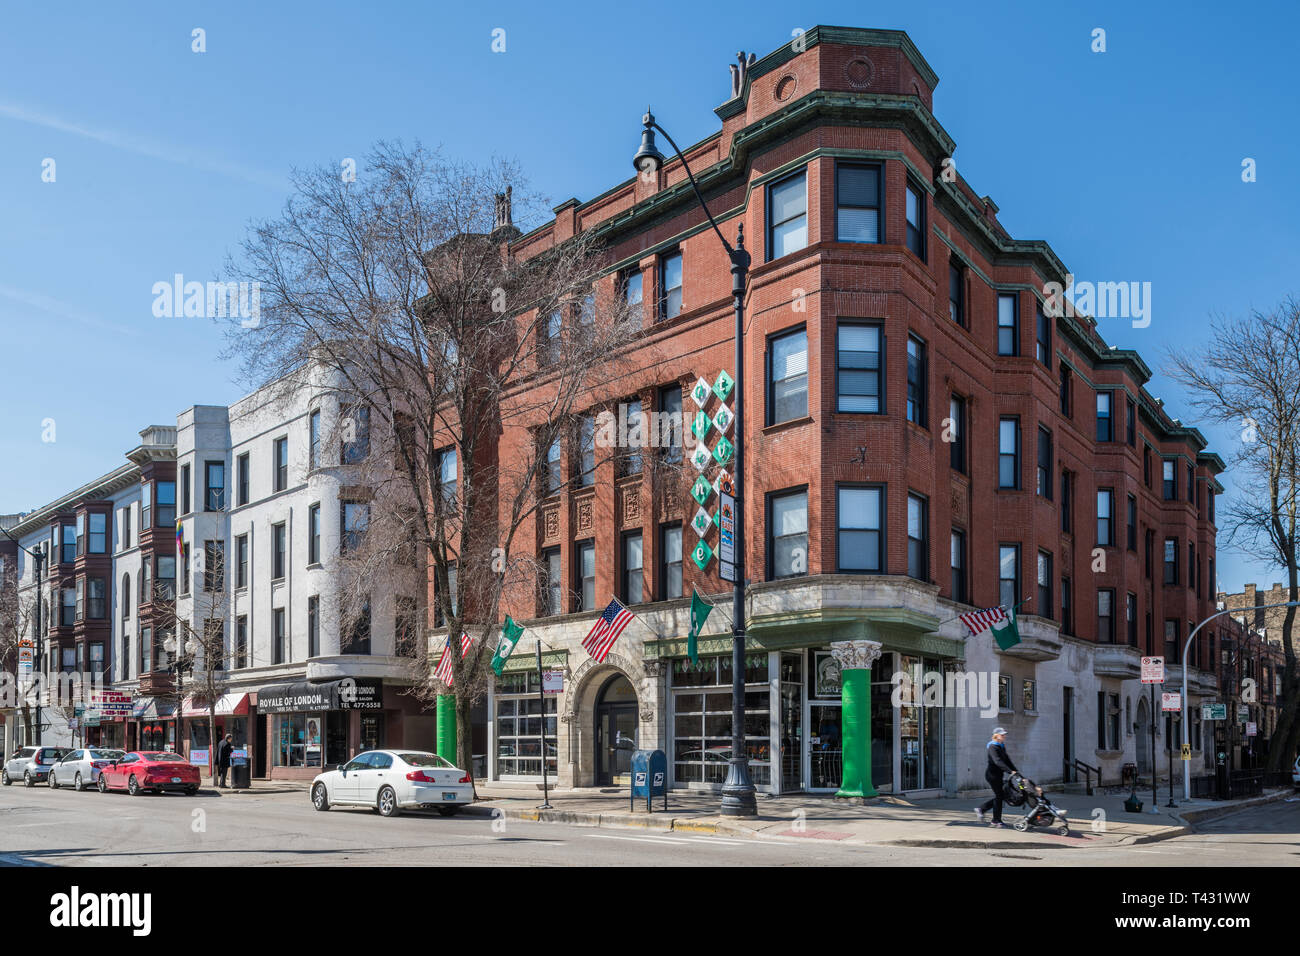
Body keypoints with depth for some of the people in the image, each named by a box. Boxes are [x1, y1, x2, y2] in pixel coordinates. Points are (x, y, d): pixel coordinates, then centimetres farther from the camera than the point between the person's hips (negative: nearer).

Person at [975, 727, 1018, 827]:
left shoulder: (1002, 746, 13)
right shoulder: (992, 747, -16)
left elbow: (1006, 760, 15)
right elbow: (997, 761, -28)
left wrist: (1016, 770, 5)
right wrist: (1010, 771, -35)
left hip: (998, 774, 9)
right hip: (992, 773, -9)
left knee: (998, 796, 10)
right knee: (999, 795, -5)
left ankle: (981, 810, 22)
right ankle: (996, 820, 3)